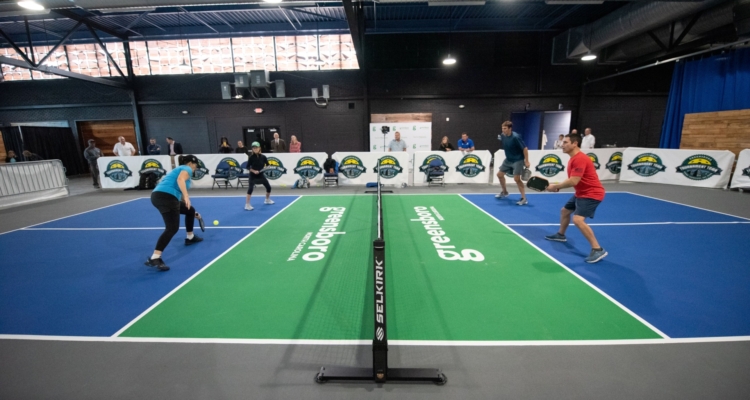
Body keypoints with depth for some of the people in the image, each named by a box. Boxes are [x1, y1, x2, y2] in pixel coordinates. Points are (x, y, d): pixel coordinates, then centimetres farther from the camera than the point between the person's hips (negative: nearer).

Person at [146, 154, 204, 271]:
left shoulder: (179, 169, 34)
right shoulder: (186, 169, 8)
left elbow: (180, 195, 42)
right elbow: (180, 180, -18)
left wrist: (193, 213, 51)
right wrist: (186, 196, -29)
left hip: (159, 195, 10)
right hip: (165, 196, -10)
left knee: (190, 210, 26)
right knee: (172, 228, -15)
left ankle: (190, 237, 42)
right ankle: (154, 258, -22)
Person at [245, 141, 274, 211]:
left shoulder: (263, 157, -5)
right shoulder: (251, 157, -12)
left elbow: (267, 164, 7)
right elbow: (248, 167, -8)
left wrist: (265, 167, -14)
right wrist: (253, 171, -22)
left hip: (261, 175, 4)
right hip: (253, 176, -4)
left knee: (268, 187, 11)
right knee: (250, 189, -18)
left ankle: (267, 200, 37)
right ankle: (247, 205, -12)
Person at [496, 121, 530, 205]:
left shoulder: (515, 137, -24)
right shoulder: (503, 136, -4)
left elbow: (525, 148, -21)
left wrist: (527, 161, -21)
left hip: (518, 160, -8)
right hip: (508, 159, 8)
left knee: (516, 179, -13)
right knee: (499, 174, 11)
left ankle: (524, 199, -3)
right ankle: (505, 192, 33)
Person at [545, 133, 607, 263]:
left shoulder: (580, 158, -24)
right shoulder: (573, 159, 10)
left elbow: (573, 181, -30)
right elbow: (571, 180, 14)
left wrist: (555, 186, -18)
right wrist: (558, 186, 0)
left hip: (591, 194, -11)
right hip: (581, 193, 11)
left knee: (578, 220, -23)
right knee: (565, 211, 23)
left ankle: (598, 249, -14)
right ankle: (561, 235, 45)